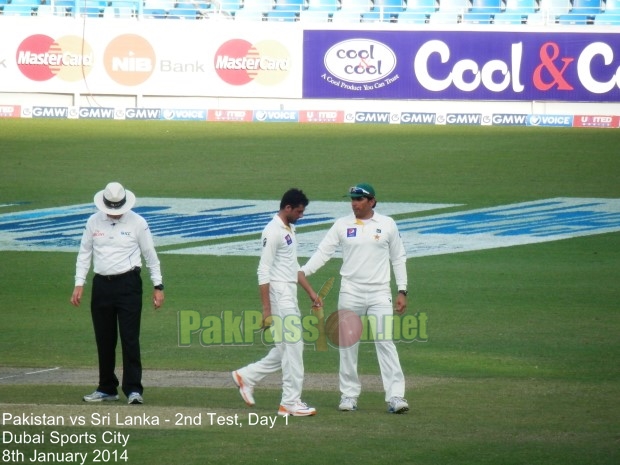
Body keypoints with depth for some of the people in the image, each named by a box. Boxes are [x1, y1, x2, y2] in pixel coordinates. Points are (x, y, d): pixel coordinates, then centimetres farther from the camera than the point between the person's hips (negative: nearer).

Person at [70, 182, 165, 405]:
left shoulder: (137, 223, -2)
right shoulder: (93, 222, 6)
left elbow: (150, 255, 4)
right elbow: (84, 254, 11)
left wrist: (158, 286, 3)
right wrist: (79, 284, 4)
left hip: (128, 285, -3)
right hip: (101, 285, 3)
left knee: (130, 338, -8)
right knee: (104, 340, 8)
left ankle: (133, 389, -6)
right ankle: (107, 389, 18)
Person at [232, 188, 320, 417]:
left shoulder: (289, 229, 16)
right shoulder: (273, 232, -15)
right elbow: (264, 272, -19)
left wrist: (310, 292, 22)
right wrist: (266, 309, -22)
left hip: (290, 296, 10)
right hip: (279, 295, -10)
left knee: (287, 348, 13)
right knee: (292, 347, -8)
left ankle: (247, 376, 21)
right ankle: (290, 402, -3)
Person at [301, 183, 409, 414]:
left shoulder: (387, 225, 3)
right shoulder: (342, 225, 4)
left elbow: (398, 259, 8)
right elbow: (323, 252, -1)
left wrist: (402, 291, 3)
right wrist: (303, 272, -16)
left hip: (380, 294, -1)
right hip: (350, 293, 1)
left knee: (385, 342, -9)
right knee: (348, 344, 5)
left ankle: (395, 396, -12)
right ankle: (349, 395, 14)